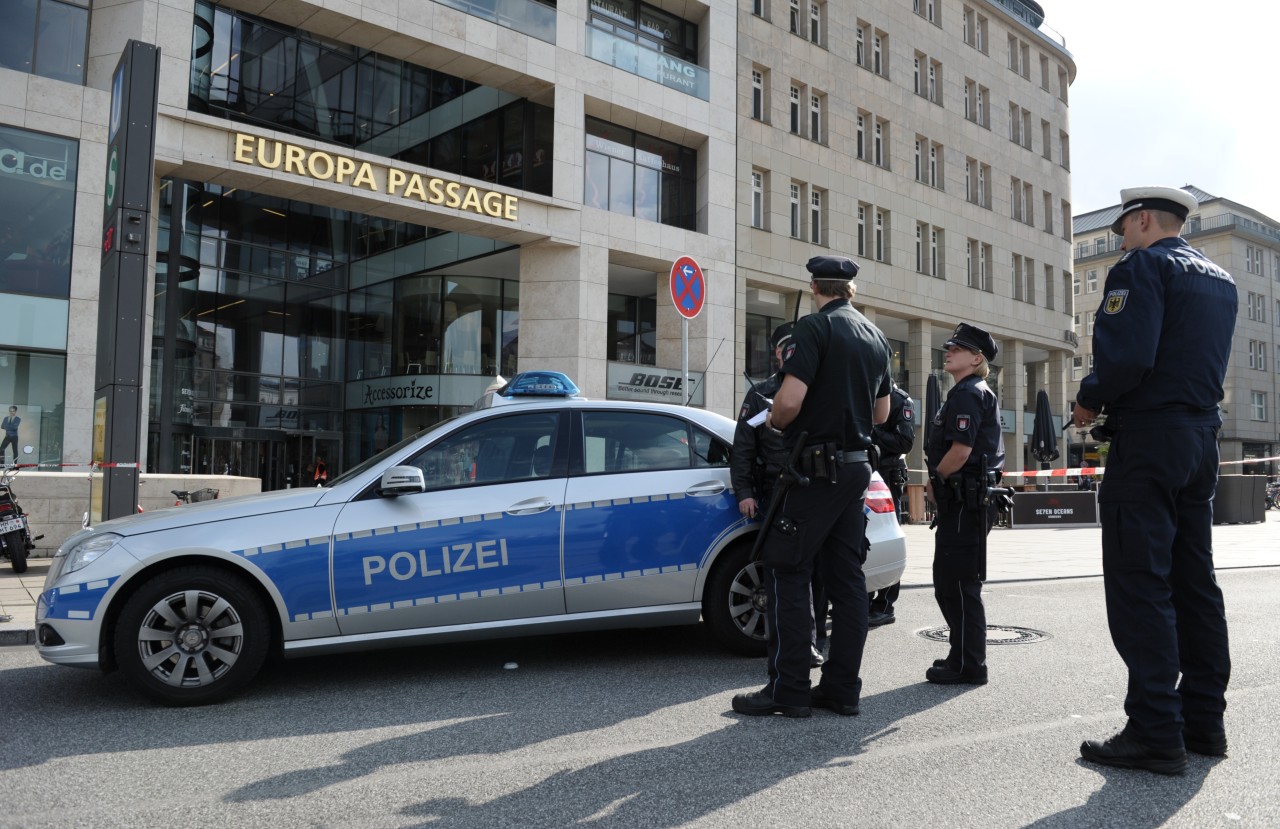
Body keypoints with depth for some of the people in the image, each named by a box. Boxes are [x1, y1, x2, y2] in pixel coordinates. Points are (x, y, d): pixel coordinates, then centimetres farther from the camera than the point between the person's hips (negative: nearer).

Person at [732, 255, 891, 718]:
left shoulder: (814, 328, -11)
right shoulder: (876, 338, 14)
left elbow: (790, 401, -22)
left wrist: (774, 422, -2)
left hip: (816, 468, -8)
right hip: (857, 467, 8)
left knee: (786, 573, -2)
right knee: (846, 576, 9)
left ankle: (788, 690, -1)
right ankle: (842, 689, 14)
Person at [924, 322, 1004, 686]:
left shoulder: (967, 393, -13)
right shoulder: (980, 393, 20)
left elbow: (960, 451, -23)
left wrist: (934, 481, -7)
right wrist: (938, 484, 14)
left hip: (964, 502, -11)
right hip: (967, 501, 11)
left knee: (957, 585, -5)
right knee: (951, 583, 16)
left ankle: (968, 666, 2)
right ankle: (963, 656, 25)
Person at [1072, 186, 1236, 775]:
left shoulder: (1142, 267, -8)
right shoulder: (1220, 280, 20)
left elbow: (1125, 358, -22)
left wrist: (1089, 402, -5)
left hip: (1147, 439, -9)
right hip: (1202, 438, 9)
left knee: (1140, 587, -7)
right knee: (1194, 582, 12)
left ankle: (1156, 734, -5)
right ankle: (1204, 721, 18)